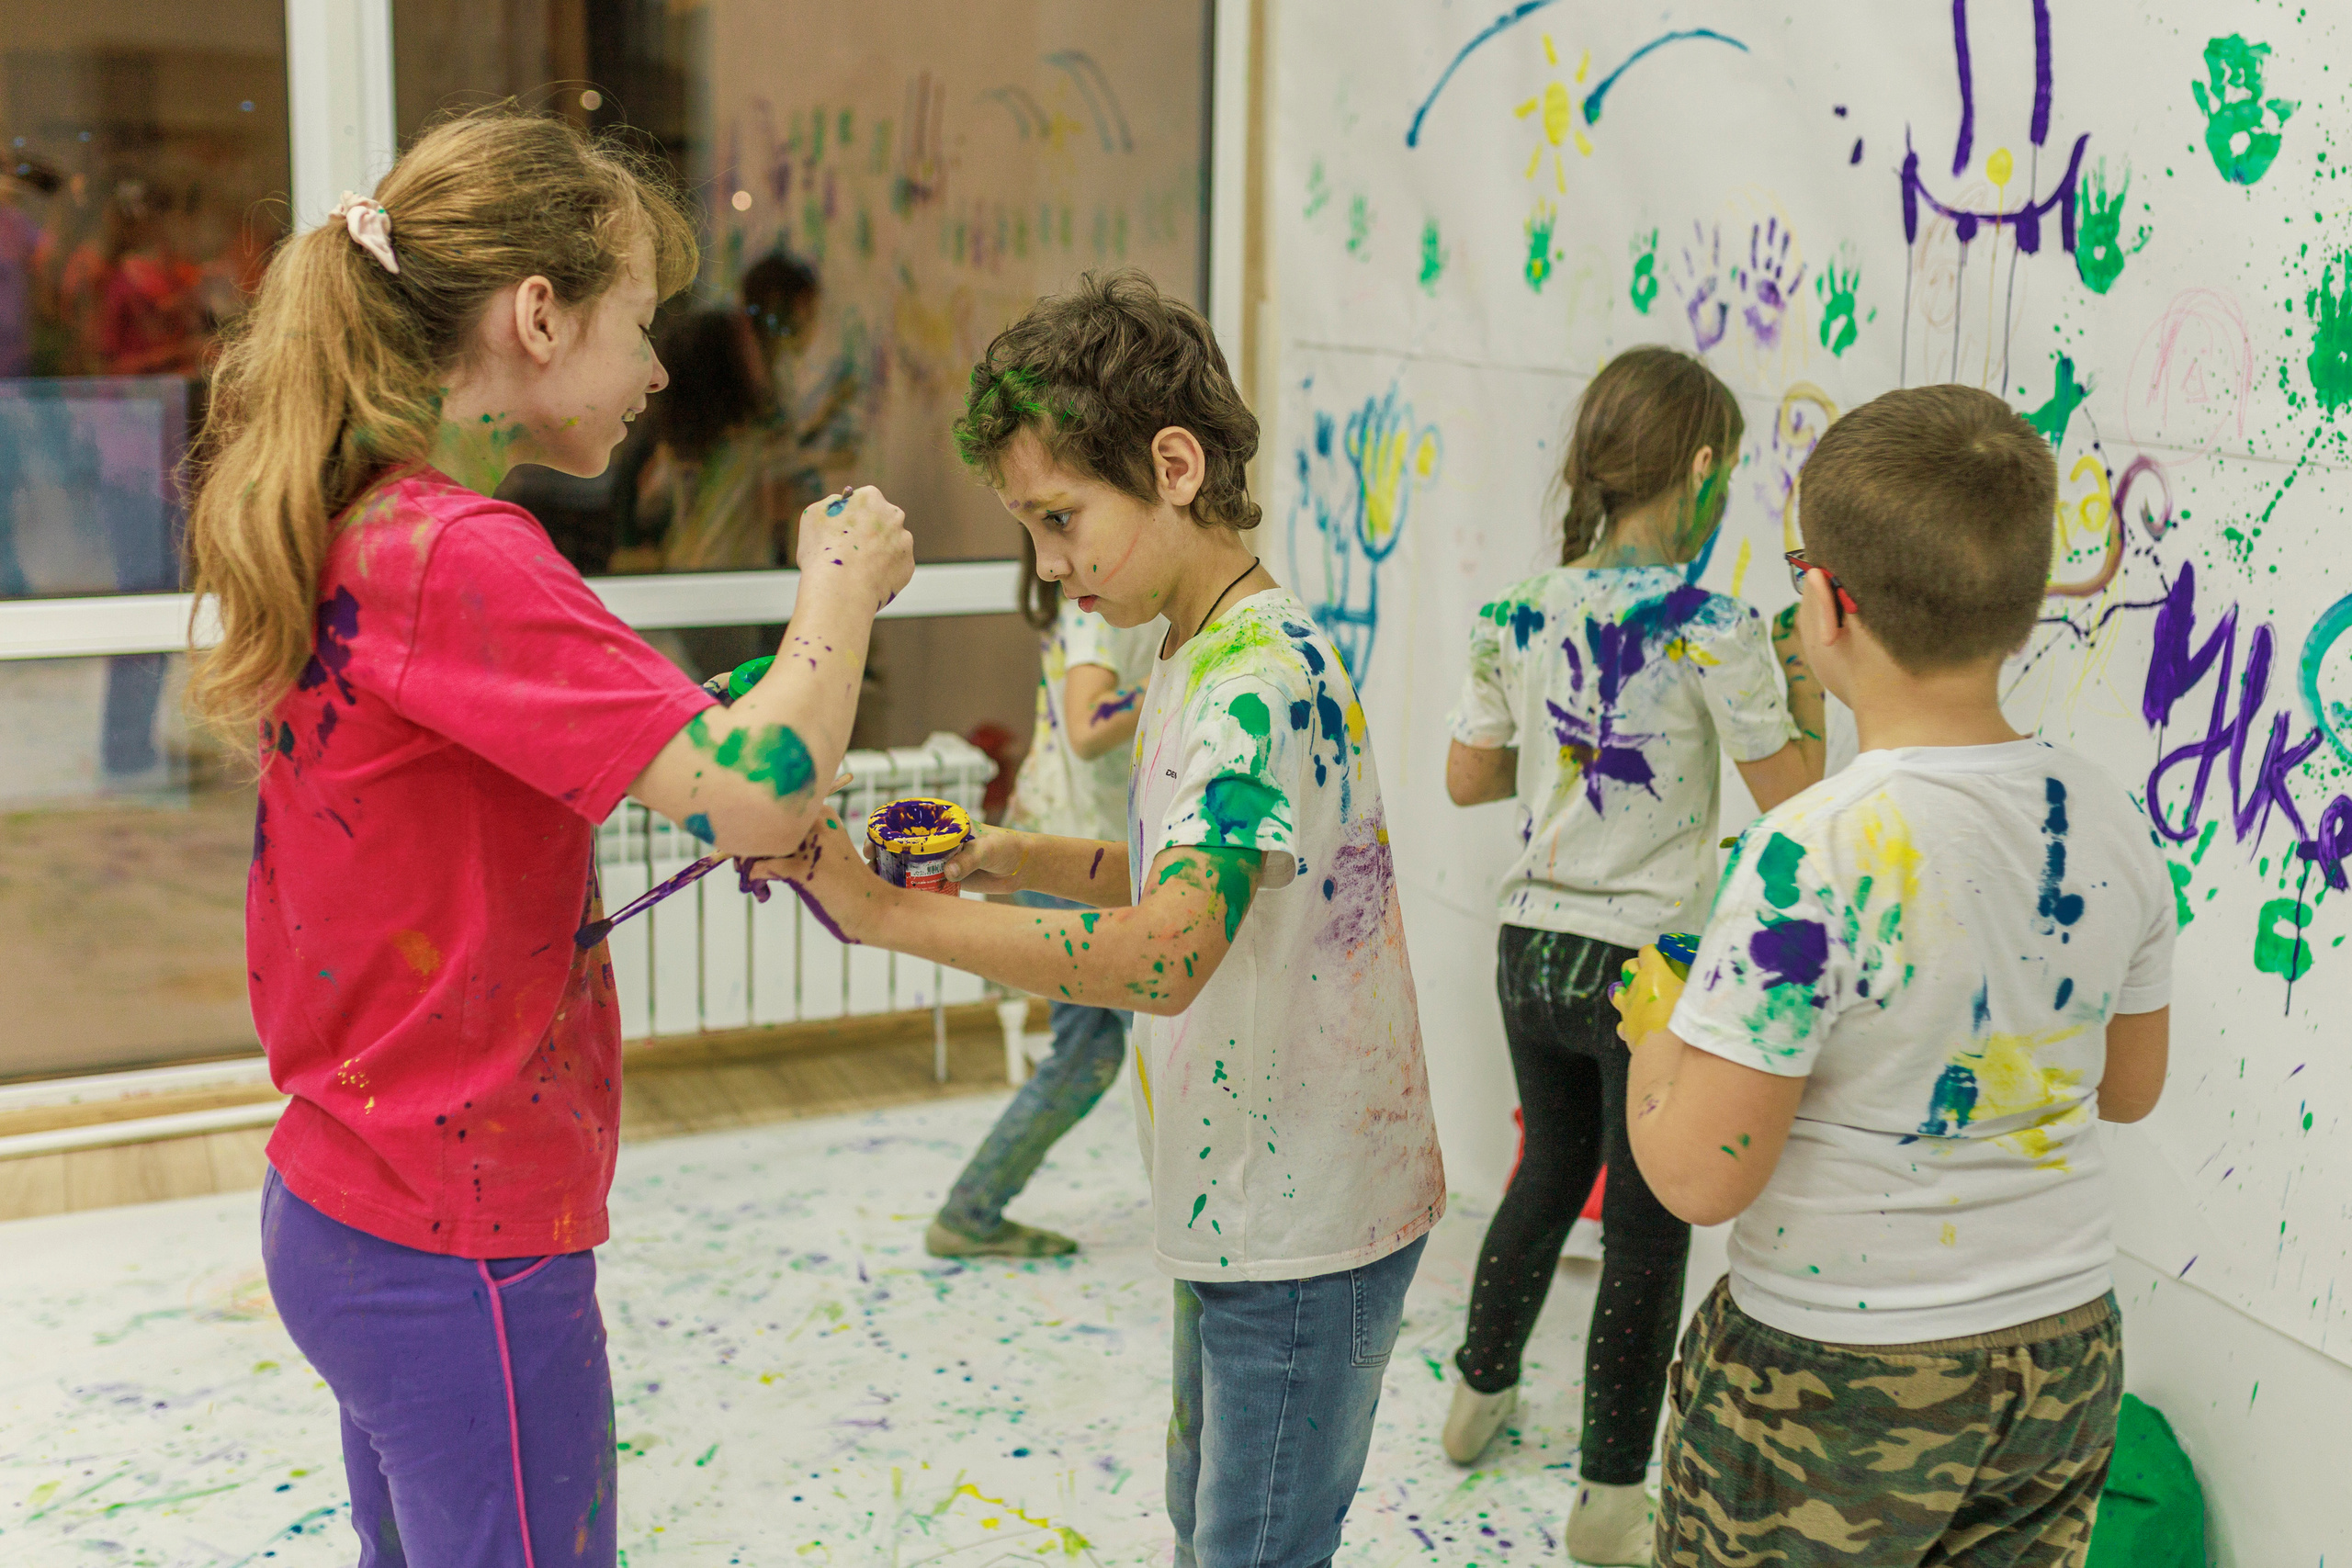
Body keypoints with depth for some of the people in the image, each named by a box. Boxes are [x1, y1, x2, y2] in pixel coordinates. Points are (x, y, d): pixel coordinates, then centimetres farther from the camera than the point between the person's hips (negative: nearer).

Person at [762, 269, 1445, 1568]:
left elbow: (1161, 958, -38)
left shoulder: (1266, 681, -26)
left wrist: (882, 909, -34)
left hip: (1307, 1236, -10)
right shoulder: (1194, 662, 6)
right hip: (1234, 1215, 10)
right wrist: (1004, 859, 5)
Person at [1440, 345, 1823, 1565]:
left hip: (1532, 950, 6)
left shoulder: (1522, 615, -1)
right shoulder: (1712, 626, -16)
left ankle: (1480, 1392, 44)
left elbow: (1467, 778, 8)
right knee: (1647, 1228, 8)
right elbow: (1789, 796, -9)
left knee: (1550, 1171, 27)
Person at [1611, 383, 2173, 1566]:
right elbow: (2129, 1087, 10)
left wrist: (1655, 1027, -5)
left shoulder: (1814, 857, -26)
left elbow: (1698, 1175, -23)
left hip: (1839, 1386, -6)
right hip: (2065, 1359, 6)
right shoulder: (2111, 826, -5)